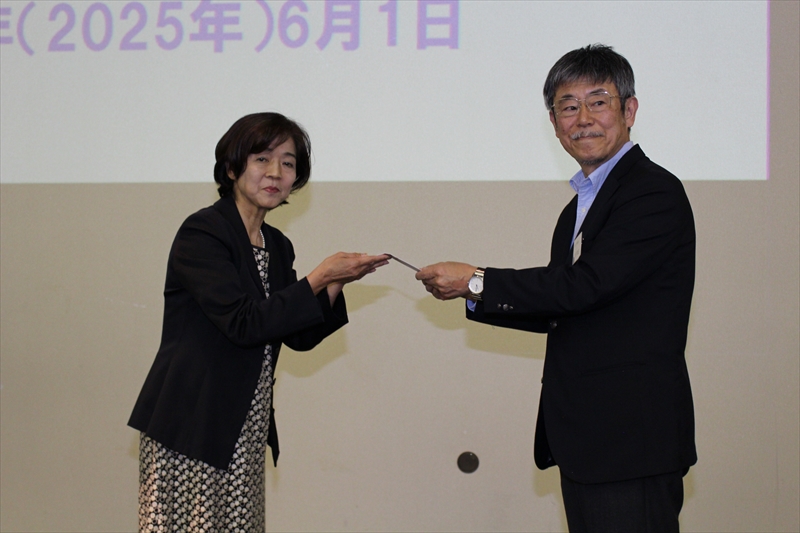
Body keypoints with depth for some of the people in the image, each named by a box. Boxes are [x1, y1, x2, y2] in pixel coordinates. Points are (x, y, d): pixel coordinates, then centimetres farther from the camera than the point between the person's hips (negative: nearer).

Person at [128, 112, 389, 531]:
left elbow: (299, 337, 14)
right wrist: (318, 277, -18)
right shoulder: (201, 234, -11)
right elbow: (244, 323, -21)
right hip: (189, 428, -7)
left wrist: (336, 284, -1)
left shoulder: (277, 246, 13)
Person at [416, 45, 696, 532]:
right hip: (585, 439, 9)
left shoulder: (655, 192, -11)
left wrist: (477, 281, -14)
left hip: (631, 440, -9)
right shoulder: (578, 210, 19)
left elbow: (586, 284, -21)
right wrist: (472, 297, 6)